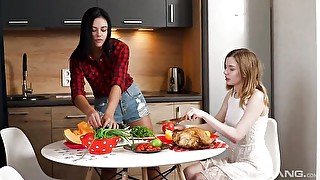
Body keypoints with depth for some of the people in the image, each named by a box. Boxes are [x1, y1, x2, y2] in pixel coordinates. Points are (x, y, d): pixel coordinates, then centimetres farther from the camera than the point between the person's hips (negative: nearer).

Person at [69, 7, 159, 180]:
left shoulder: (119, 48, -18)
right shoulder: (78, 59, -15)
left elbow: (117, 82, -31)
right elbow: (77, 93, -25)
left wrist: (109, 114, -47)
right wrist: (90, 111, -47)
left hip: (131, 97, 0)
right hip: (103, 103, 0)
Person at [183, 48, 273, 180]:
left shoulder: (257, 97, -18)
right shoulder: (231, 95, 7)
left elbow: (236, 136, -27)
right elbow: (216, 124, 15)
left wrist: (204, 115, -30)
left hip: (253, 165, -8)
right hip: (233, 159, 8)